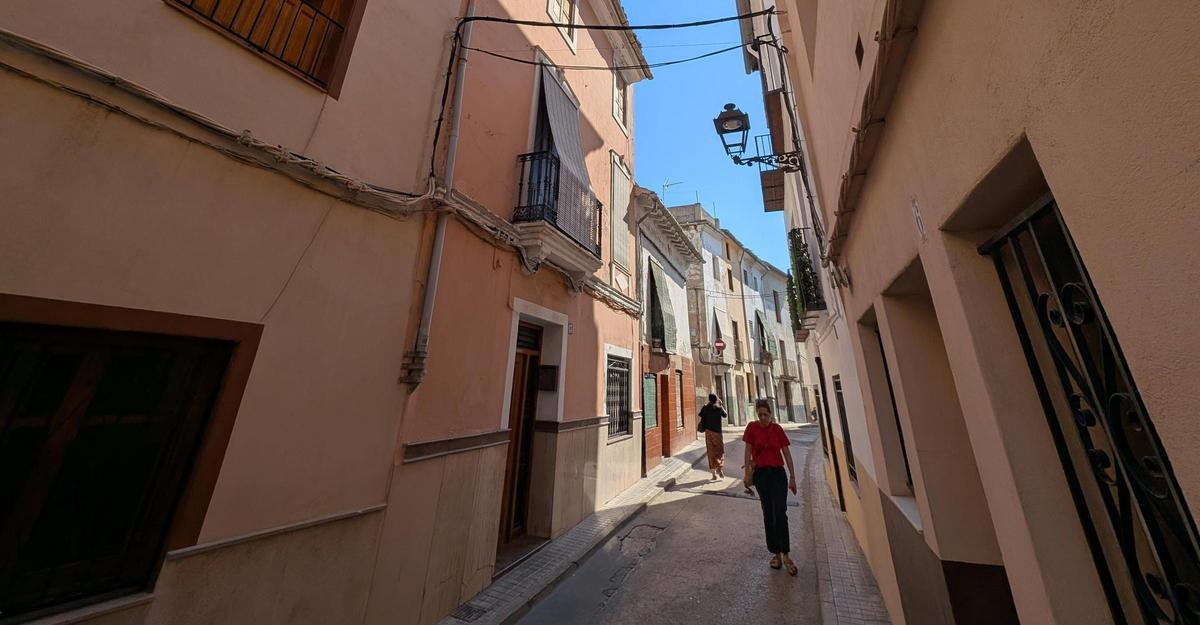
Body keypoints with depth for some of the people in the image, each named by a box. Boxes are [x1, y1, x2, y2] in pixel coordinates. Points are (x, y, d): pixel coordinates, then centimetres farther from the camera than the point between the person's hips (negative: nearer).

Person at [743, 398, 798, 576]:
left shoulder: (777, 429, -4)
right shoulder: (752, 427, -7)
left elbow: (787, 454, 3)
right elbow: (748, 451, -3)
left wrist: (792, 478, 2)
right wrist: (747, 473, -3)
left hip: (778, 473, 0)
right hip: (761, 474, 0)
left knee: (780, 513, -5)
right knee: (768, 514, 9)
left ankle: (785, 555, 8)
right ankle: (775, 553, 23)